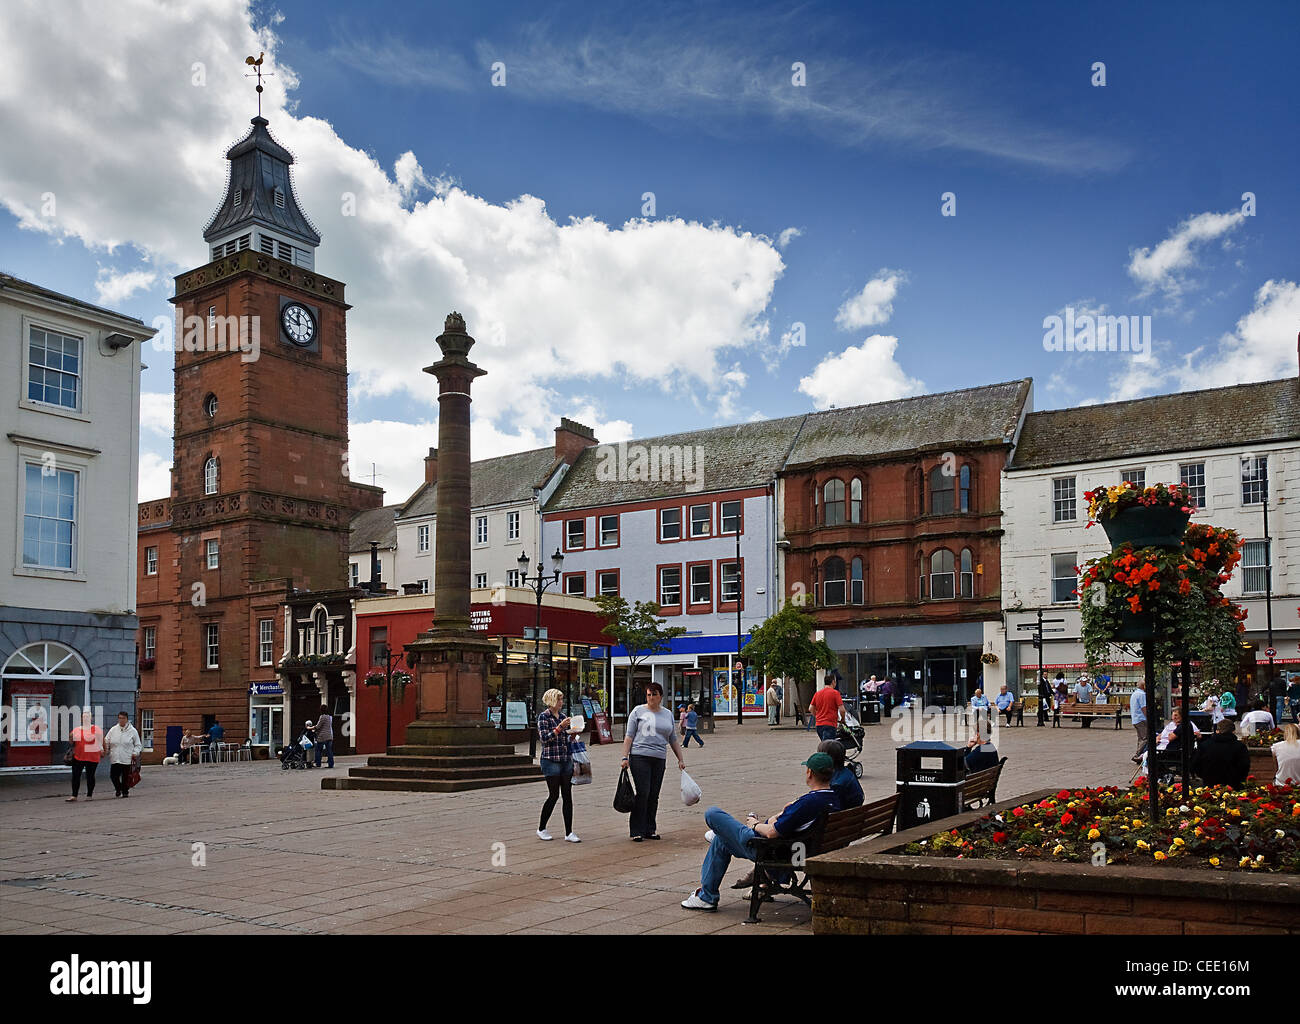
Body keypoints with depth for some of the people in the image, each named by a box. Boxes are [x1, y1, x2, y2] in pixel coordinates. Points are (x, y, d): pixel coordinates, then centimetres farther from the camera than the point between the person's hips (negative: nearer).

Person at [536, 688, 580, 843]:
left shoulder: (563, 717, 14)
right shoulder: (543, 717, -4)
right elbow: (544, 738, -14)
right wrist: (560, 727, -19)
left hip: (566, 760, 6)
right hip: (551, 760, -6)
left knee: (567, 795, 2)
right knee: (554, 795, -3)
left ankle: (569, 833, 4)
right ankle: (541, 829, 15)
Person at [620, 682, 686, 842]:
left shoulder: (667, 714, 15)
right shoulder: (638, 711, 3)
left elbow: (673, 740, 21)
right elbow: (629, 736, 1)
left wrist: (681, 759, 17)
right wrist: (625, 757, -6)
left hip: (659, 760, 4)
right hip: (640, 757, -4)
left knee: (654, 796, 5)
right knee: (643, 793, -9)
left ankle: (650, 830, 13)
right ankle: (636, 831, -3)